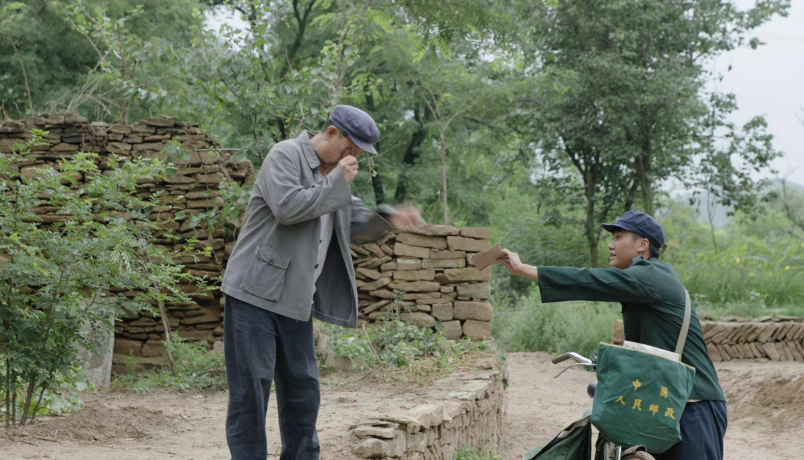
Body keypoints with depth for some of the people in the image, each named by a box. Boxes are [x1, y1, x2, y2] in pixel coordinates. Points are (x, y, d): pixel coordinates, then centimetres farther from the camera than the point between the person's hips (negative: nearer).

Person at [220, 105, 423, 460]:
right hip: (256, 292, -8)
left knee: (303, 391, 10)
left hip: (296, 300, 8)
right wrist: (336, 183, -16)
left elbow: (353, 221, 24)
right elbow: (287, 207, -24)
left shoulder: (332, 171, 15)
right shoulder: (285, 155, -9)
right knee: (251, 389, -5)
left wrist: (388, 218, 5)